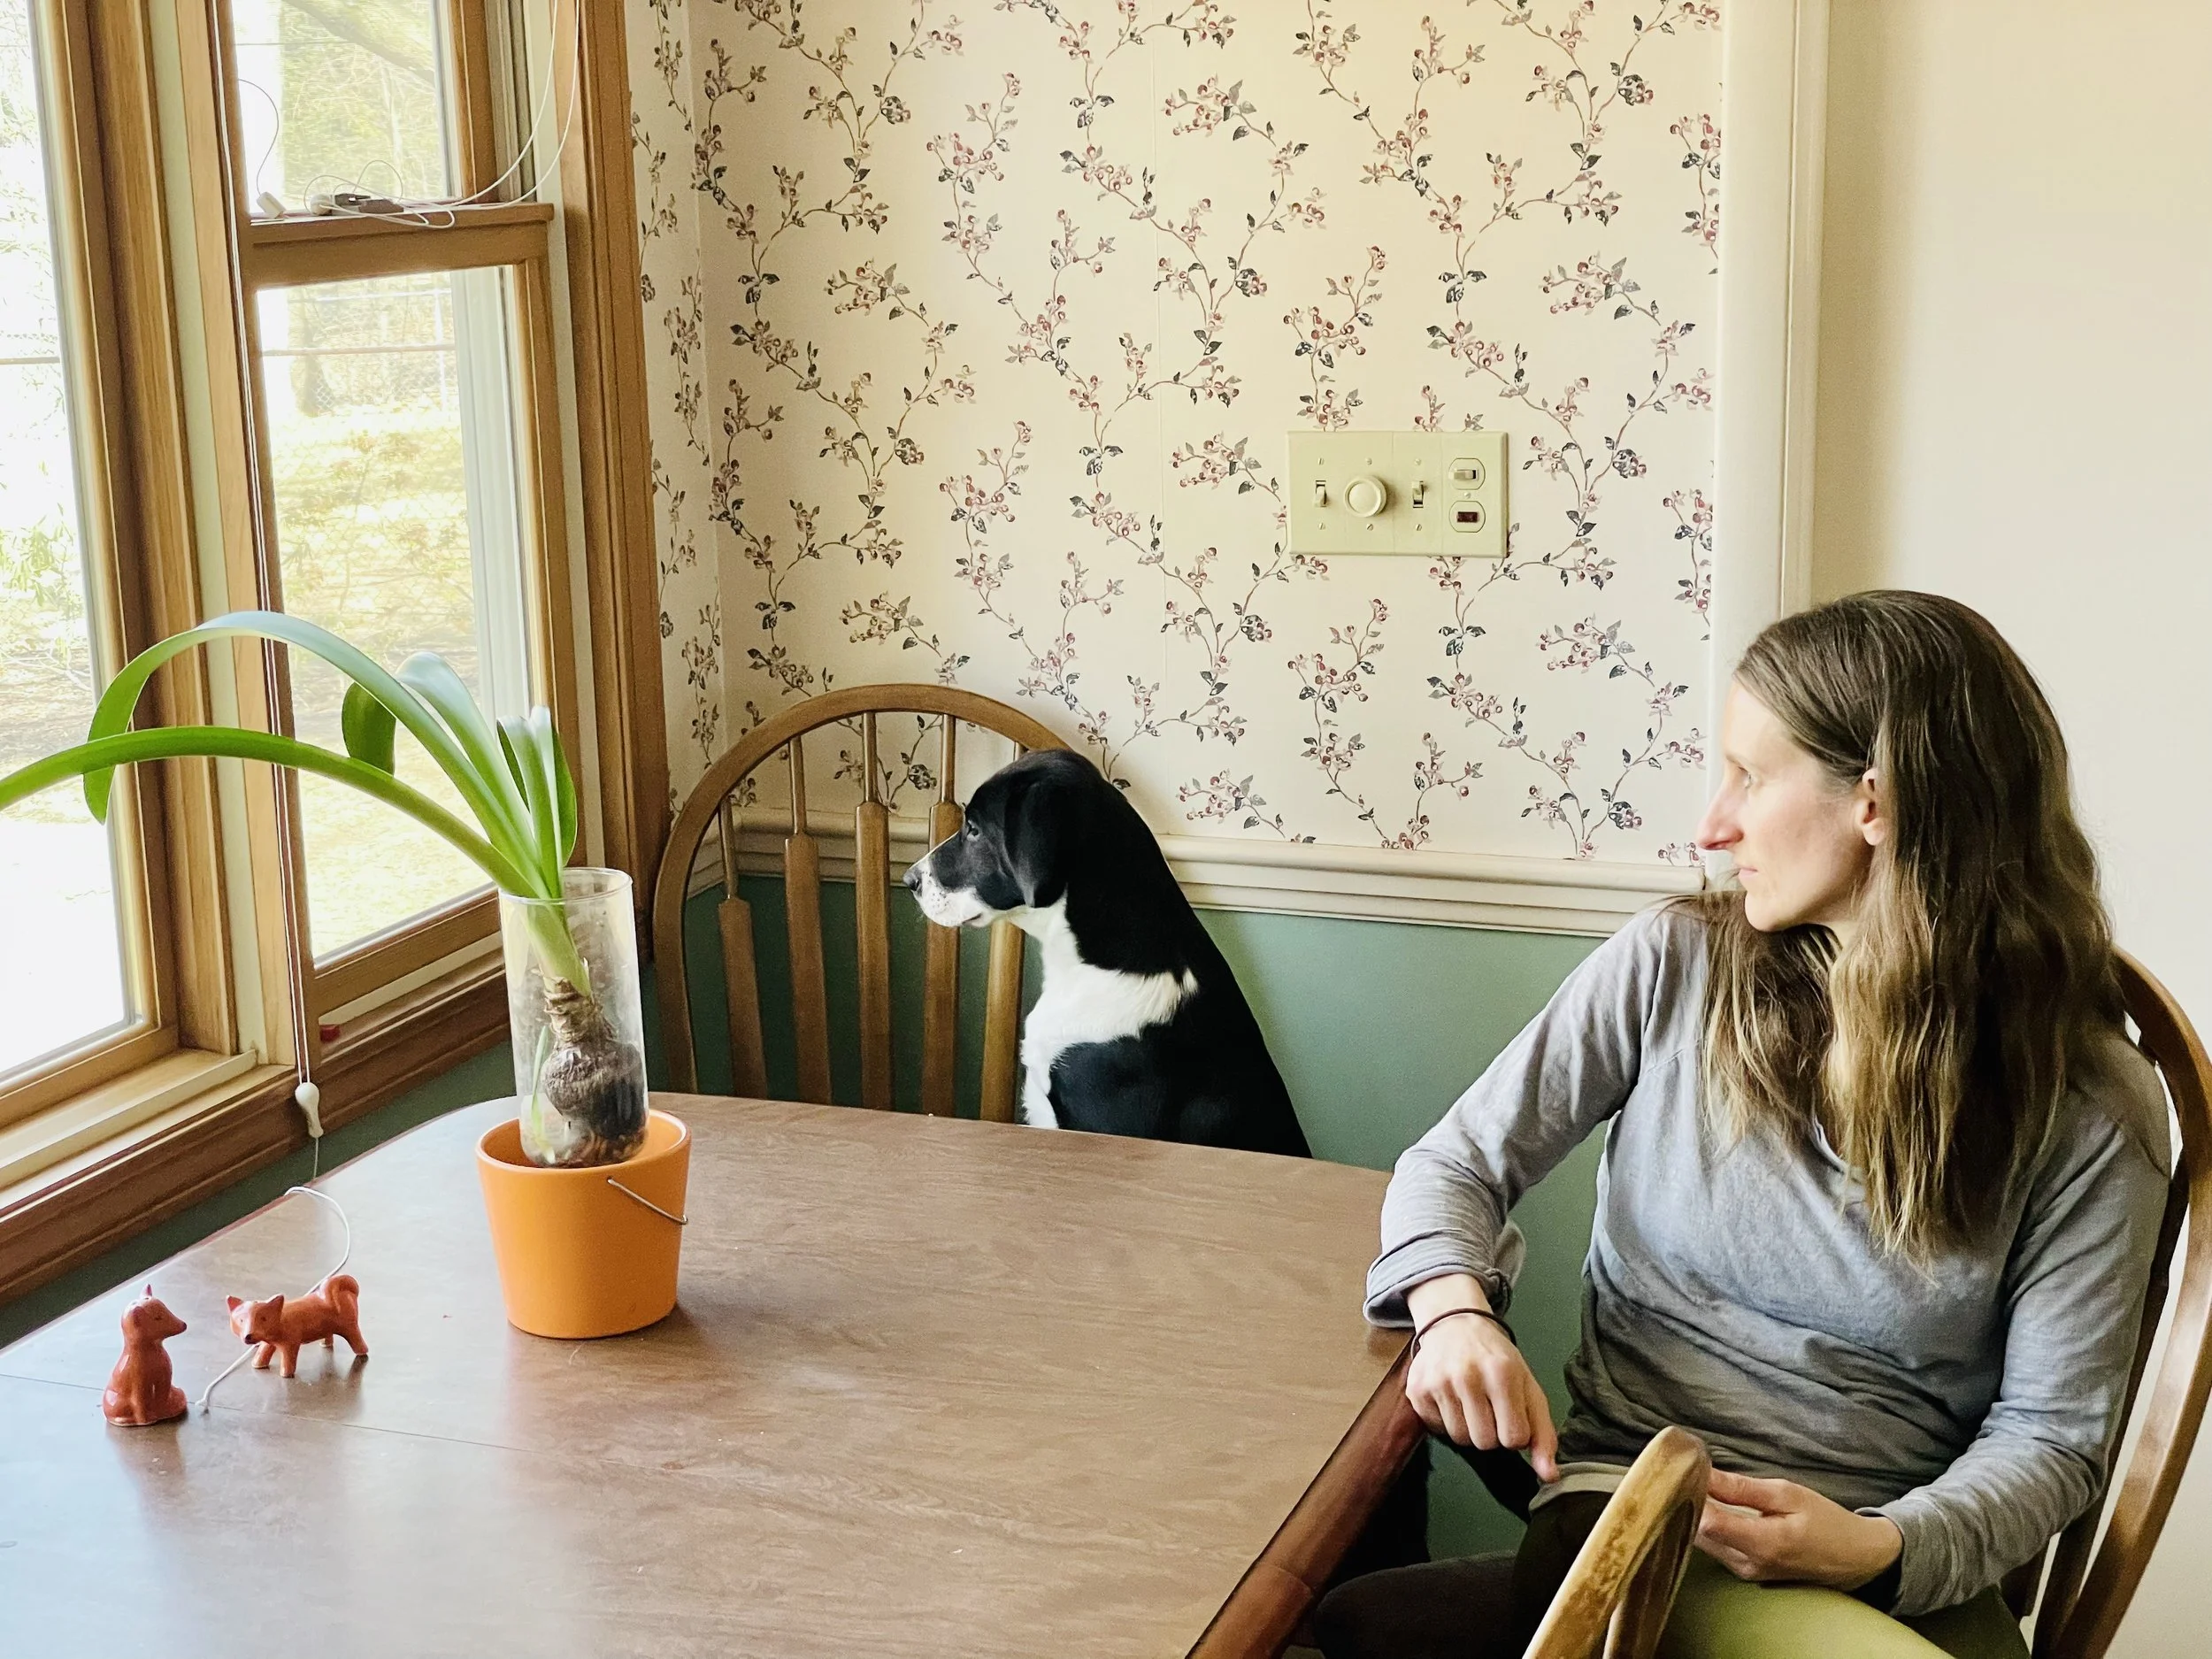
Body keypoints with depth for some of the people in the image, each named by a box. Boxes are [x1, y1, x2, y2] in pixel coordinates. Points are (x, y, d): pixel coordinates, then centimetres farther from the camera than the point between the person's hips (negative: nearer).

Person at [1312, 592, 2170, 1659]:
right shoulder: (1670, 968, 1)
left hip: (1893, 1566, -1)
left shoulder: (2087, 1108, -4)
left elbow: (2052, 1433, -1)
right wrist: (1454, 1311, -16)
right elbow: (1458, 1164, 7)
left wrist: (1880, 1551, -21)